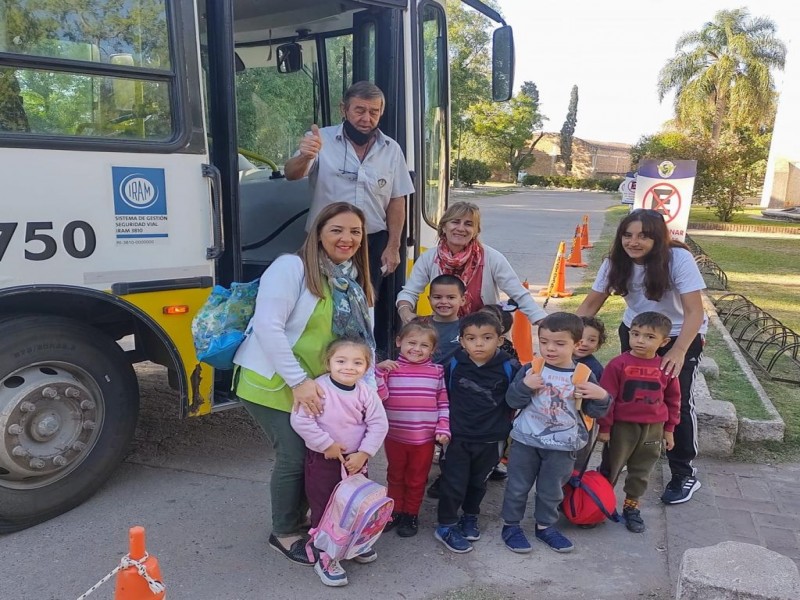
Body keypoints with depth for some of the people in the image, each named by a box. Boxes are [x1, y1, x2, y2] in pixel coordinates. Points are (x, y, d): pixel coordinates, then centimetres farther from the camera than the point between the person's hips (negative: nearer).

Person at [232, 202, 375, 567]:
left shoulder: (351, 281, 6)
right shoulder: (291, 267, -18)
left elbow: (357, 337, 11)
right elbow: (267, 327, -25)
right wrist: (298, 381, -25)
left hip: (316, 387, 7)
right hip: (271, 384, -7)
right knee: (295, 457, -3)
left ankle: (302, 516, 37)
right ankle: (284, 533, 21)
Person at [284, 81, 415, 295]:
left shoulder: (391, 149, 1)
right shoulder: (322, 140, -8)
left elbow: (396, 200, 5)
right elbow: (291, 174, -19)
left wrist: (393, 247, 2)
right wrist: (304, 157, -41)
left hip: (373, 243, 2)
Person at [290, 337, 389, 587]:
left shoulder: (367, 392, -9)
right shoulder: (318, 388, -21)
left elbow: (378, 425, -6)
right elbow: (300, 420, -25)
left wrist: (363, 454, -13)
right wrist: (327, 444, -21)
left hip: (355, 460, 4)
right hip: (322, 460, -4)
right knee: (323, 508, 5)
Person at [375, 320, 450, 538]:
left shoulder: (437, 372, -3)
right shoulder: (390, 368, -5)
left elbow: (444, 404, 0)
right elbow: (381, 397, -12)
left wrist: (443, 429, -6)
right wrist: (380, 371, -21)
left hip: (425, 438, 0)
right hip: (395, 436, 1)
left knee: (416, 480, 14)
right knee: (395, 477, 19)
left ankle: (411, 515, 32)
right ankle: (395, 511, 37)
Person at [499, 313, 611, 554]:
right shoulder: (531, 369, -9)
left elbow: (594, 411, -1)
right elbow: (512, 401, -8)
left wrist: (602, 397, -21)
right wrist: (524, 386, -26)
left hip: (562, 446, 1)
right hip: (526, 440, -1)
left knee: (552, 489, 17)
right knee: (518, 486, 11)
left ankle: (545, 526, 37)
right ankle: (510, 525, 29)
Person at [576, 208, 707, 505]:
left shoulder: (678, 259, -27)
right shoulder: (616, 261, -14)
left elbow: (694, 312, -30)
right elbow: (590, 304, -11)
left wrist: (678, 351, -42)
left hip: (681, 336, -4)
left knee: (677, 402, -6)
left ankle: (684, 474, 10)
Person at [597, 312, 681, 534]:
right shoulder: (618, 364, -14)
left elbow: (673, 399, 8)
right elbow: (606, 397, -10)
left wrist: (669, 429, 10)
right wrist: (604, 427, -8)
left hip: (653, 428, 3)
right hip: (622, 426, -3)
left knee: (642, 470, 15)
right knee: (612, 467, 12)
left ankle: (631, 506, 31)